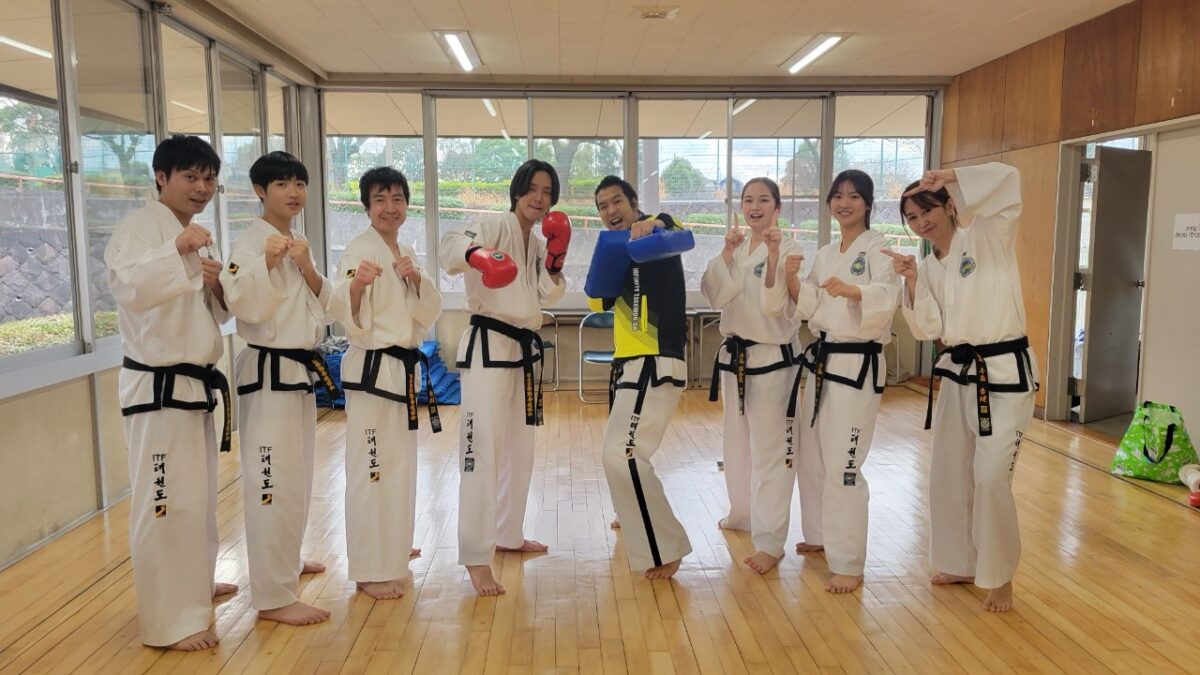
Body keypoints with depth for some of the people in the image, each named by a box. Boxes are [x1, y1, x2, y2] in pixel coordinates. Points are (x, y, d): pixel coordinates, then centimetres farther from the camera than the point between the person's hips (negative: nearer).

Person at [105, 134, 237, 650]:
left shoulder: (194, 238, 15)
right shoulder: (139, 226, -12)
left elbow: (217, 314, 16)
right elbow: (128, 287, -31)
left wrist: (216, 286, -4)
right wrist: (176, 250, -45)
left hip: (194, 383, 9)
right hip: (157, 387, -9)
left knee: (199, 493, 20)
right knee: (166, 502, -4)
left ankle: (193, 584, 37)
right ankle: (170, 621, 6)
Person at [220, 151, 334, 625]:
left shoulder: (297, 241, 13)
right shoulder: (251, 241, -12)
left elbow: (325, 305, 6)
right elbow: (242, 304, -24)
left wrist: (307, 267, -10)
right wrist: (268, 262, -37)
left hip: (300, 370, 9)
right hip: (268, 372, -9)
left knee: (297, 475, 20)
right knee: (274, 482, -8)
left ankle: (286, 561, 37)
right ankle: (273, 597, -1)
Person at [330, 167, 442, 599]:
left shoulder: (406, 254, 12)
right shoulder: (359, 250, -11)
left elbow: (428, 313, 8)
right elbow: (348, 318, -20)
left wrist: (416, 279, -10)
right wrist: (356, 285, -40)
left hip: (405, 368, 9)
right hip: (371, 369, -8)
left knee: (401, 467, 18)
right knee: (371, 470, -5)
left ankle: (391, 556, 34)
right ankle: (369, 571, 7)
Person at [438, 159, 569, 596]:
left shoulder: (538, 243, 14)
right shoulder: (497, 226, -9)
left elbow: (546, 298, 11)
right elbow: (451, 243, -28)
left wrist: (554, 262, -4)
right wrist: (477, 255, -50)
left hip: (524, 349, 9)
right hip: (488, 346, -9)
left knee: (520, 450, 17)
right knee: (483, 450, -14)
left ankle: (508, 534, 32)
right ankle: (476, 557, -9)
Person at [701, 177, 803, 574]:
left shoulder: (789, 249, -8)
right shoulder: (735, 249, 8)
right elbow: (714, 296, -4)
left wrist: (774, 252, -27)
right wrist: (727, 253, -14)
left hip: (773, 358, -7)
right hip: (734, 356, 7)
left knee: (770, 451, -5)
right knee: (737, 443, 19)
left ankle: (769, 541, 1)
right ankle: (743, 514, 37)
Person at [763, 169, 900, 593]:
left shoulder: (878, 248, -7)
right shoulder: (825, 254, 13)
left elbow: (887, 297, -24)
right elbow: (803, 307, 6)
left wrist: (850, 290, -43)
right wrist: (790, 275, -10)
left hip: (858, 364, -7)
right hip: (821, 360, 8)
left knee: (843, 465, -9)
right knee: (811, 455, 16)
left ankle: (849, 564, 1)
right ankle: (821, 535, 35)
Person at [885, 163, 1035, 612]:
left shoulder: (987, 239, -8)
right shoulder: (929, 267, 9)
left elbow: (1008, 179, -23)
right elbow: (929, 329, 0)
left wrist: (946, 178, -22)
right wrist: (912, 281, -11)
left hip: (1005, 374, -7)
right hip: (957, 375, 7)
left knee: (991, 479, -8)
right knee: (947, 473, 13)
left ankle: (999, 578, 13)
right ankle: (961, 563, 32)